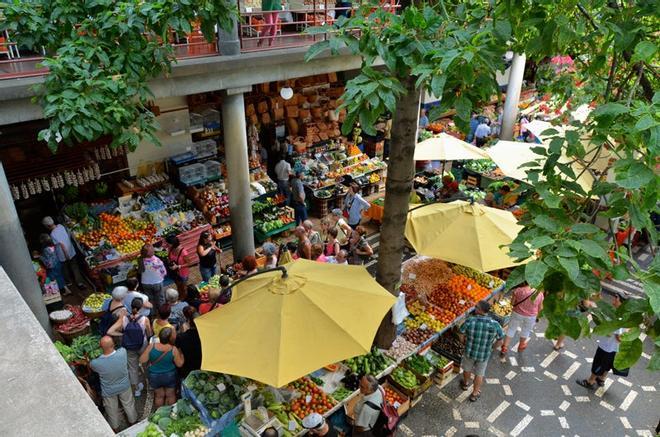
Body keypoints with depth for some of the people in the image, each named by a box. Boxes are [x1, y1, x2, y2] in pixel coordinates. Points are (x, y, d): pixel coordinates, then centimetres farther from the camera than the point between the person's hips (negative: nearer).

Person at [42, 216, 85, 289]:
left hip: (63, 256, -5)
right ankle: (80, 282, 16)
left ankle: (69, 282, 40)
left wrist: (66, 256, -19)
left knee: (65, 269, 20)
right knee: (74, 267, 15)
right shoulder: (61, 226, -7)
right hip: (71, 252, 5)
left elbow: (62, 244, -27)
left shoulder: (53, 234, -25)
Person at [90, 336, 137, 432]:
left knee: (112, 411, 27)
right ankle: (133, 421, 53)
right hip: (124, 386, 1)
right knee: (129, 405, 29)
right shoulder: (122, 352, -34)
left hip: (109, 391, -1)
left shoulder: (96, 363, -35)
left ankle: (115, 428, 53)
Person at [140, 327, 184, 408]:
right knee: (171, 395, 22)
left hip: (154, 376, 2)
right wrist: (180, 353, 1)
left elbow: (142, 360, -12)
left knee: (159, 395, 24)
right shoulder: (173, 349, -23)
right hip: (170, 376, -1)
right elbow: (180, 364, -12)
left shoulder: (151, 346, -22)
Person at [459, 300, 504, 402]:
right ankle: (475, 393, 42)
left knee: (467, 369, 30)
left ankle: (466, 383, 56)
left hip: (469, 352, 0)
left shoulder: (470, 321, -26)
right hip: (484, 355, 0)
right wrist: (492, 348, 12)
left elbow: (461, 334, -10)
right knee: (479, 374, 25)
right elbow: (500, 340, -8)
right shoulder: (495, 324, -23)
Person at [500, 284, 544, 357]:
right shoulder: (539, 294, -18)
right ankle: (521, 346, 50)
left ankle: (504, 349, 24)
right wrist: (537, 316, 14)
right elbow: (540, 308, -4)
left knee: (511, 330, 17)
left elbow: (512, 303, -12)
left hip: (517, 313, -1)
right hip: (531, 317, 1)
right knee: (525, 331, 26)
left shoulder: (518, 290, -24)